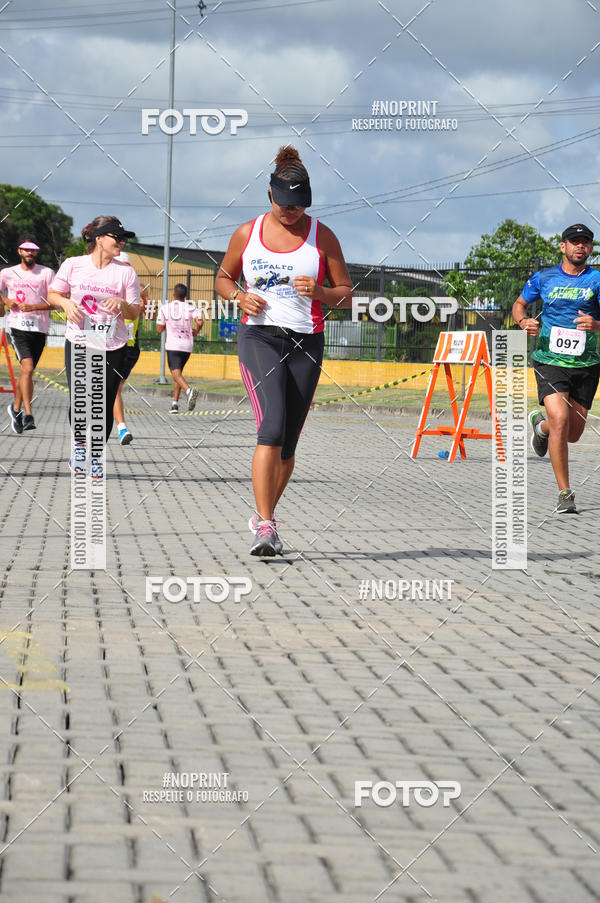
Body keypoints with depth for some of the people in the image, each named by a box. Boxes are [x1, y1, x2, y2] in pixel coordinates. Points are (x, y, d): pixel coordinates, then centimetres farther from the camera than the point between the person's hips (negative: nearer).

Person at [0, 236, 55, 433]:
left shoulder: (47, 273, 1)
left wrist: (33, 307, -15)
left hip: (40, 328, 1)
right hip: (18, 326, -1)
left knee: (26, 370, 11)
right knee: (27, 367, -19)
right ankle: (28, 414, -21)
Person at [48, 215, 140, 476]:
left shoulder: (126, 272, 2)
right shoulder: (73, 265, 1)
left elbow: (134, 313, 6)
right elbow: (53, 294, 13)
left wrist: (122, 304, -15)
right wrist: (65, 302, -8)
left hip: (112, 347, 1)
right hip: (78, 344, -1)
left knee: (104, 405, -1)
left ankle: (95, 456, 15)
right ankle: (79, 445, 22)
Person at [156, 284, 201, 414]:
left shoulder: (165, 308, 2)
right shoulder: (190, 307, 5)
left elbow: (159, 330, 4)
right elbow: (200, 322, -11)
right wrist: (196, 331, 10)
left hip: (173, 346, -4)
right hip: (187, 345, 4)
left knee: (176, 373, -14)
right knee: (178, 372, 19)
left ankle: (189, 390, -44)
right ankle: (175, 403, 17)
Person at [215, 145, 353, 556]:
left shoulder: (321, 236, 3)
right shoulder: (247, 234, 5)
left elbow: (347, 295, 7)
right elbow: (223, 277, 20)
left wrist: (318, 292, -14)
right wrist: (239, 297, -2)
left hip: (306, 343, 2)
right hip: (259, 337, -2)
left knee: (288, 443, 7)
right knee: (272, 429, -21)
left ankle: (264, 517, 27)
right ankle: (265, 525, -23)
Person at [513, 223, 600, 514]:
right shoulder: (544, 278, 4)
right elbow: (519, 304, 19)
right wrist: (524, 321, -4)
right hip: (550, 360, -1)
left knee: (573, 434, 9)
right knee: (560, 420, -21)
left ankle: (541, 425, 46)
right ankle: (565, 494, -12)